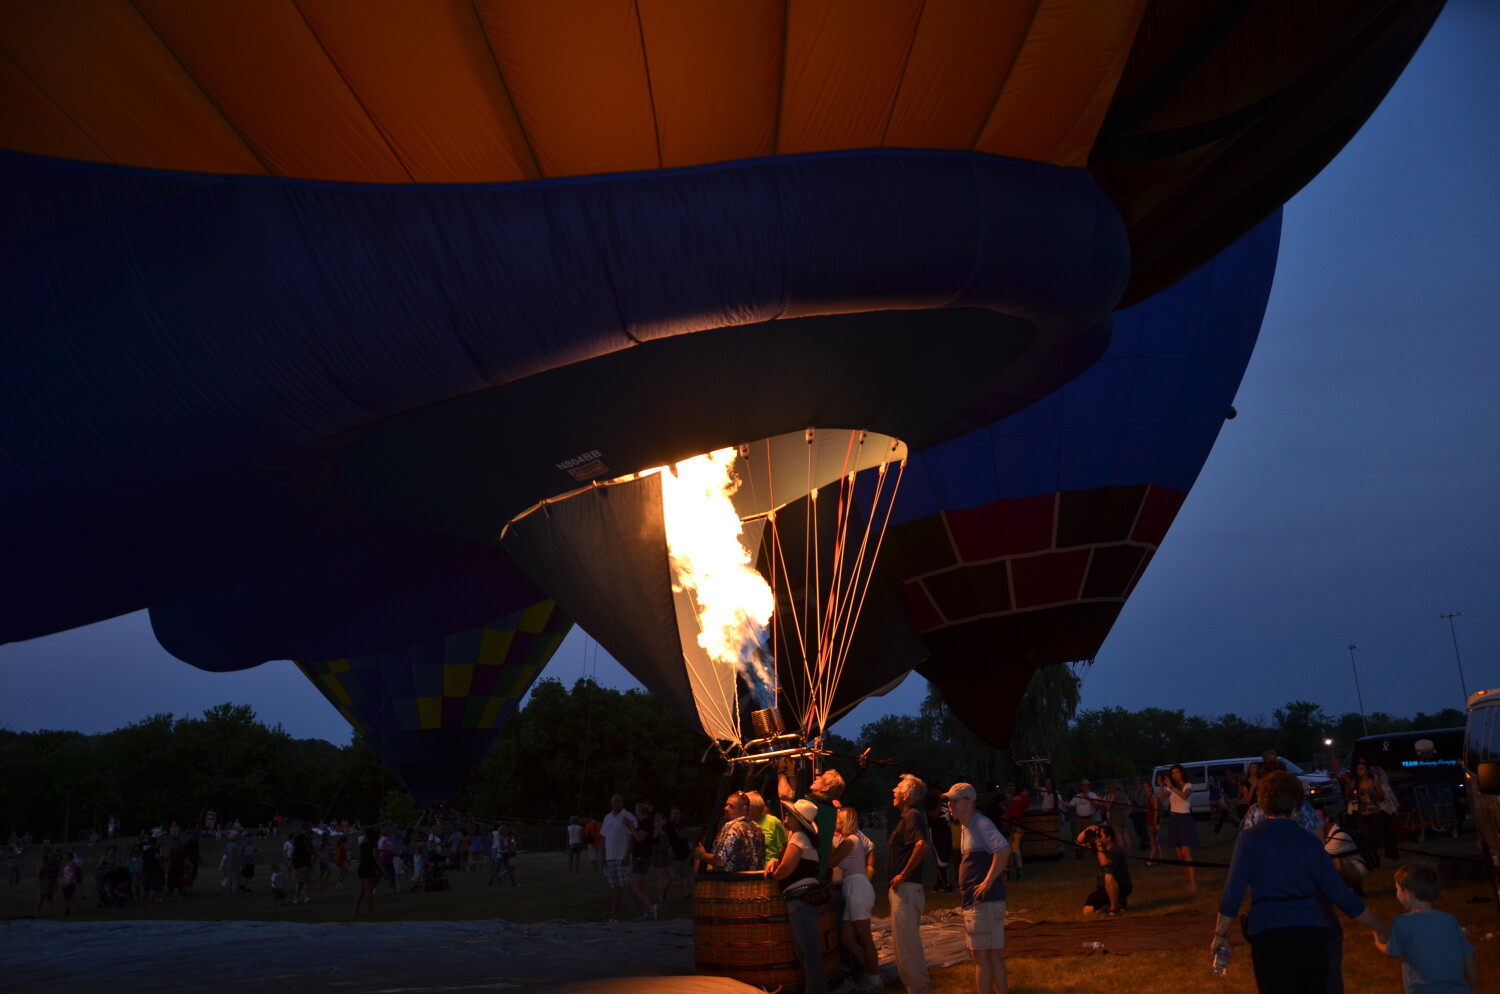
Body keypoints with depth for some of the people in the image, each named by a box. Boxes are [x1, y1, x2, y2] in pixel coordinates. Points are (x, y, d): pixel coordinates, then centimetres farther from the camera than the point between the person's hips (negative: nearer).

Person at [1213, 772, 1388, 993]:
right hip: (1313, 935, 3)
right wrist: (1380, 931, 22)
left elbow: (1233, 893, -3)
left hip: (1269, 937, -3)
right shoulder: (1310, 842, 9)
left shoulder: (1250, 838, 1)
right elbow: (1342, 896, 11)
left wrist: (1221, 934, 7)